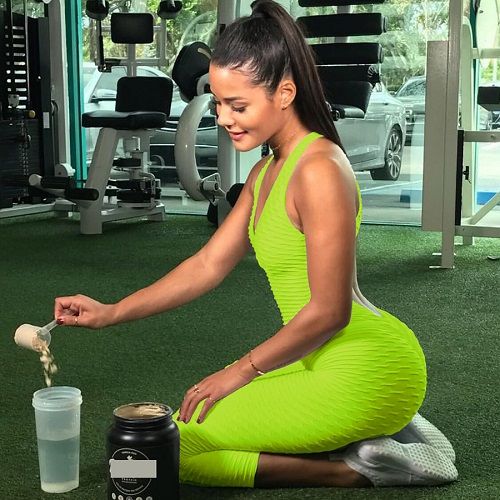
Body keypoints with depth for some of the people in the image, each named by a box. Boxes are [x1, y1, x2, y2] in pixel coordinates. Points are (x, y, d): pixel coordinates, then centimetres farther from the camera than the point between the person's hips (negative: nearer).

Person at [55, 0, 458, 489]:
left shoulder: (318, 170, -19)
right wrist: (110, 312, 9)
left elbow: (328, 312, -20)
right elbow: (208, 264, 14)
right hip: (324, 359, 10)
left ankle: (353, 468, -6)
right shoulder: (265, 173, 11)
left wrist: (243, 371, -9)